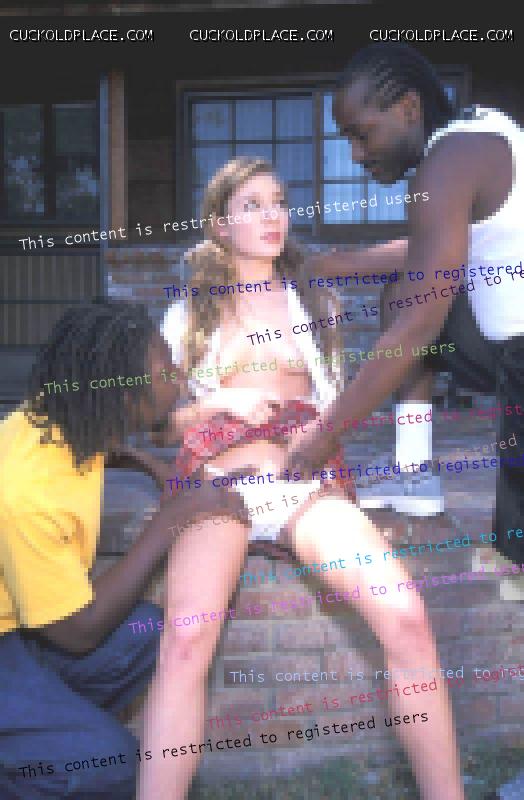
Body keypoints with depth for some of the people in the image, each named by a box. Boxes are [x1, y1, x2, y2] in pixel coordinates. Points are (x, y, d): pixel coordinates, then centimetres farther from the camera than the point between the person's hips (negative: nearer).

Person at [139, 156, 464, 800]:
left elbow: (340, 403, 28)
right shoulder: (187, 316, 17)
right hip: (218, 480, -1)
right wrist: (218, 404, -1)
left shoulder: (314, 303, 22)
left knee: (404, 616, -25)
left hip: (307, 481, 1)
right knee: (187, 638, -31)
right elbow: (158, 419, 15)